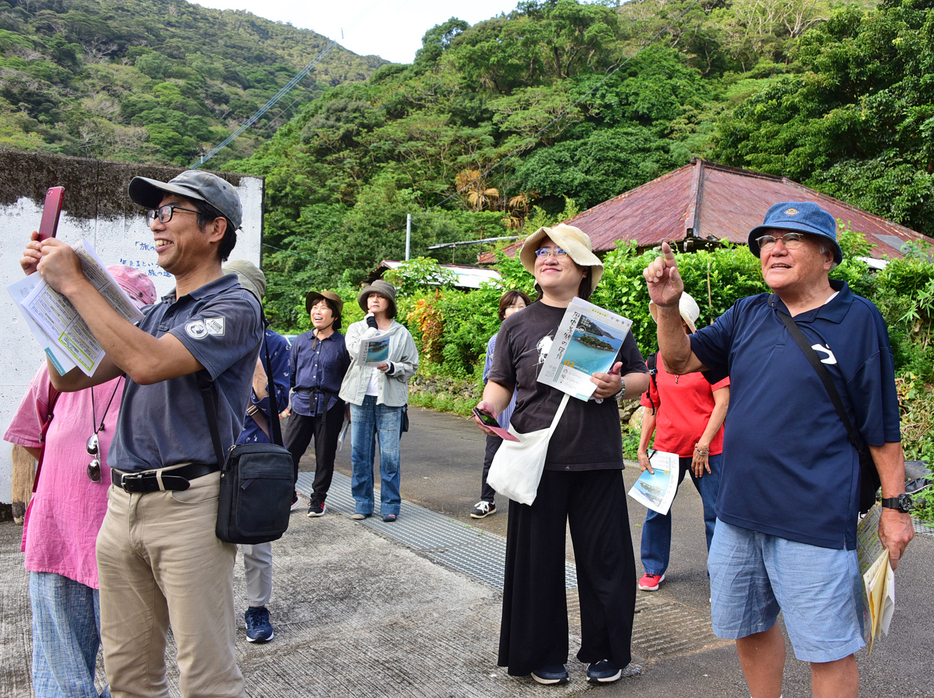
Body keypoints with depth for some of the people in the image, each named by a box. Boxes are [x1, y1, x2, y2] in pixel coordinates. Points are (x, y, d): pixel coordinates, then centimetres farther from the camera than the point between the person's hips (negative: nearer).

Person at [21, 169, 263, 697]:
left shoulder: (234, 307, -7)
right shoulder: (154, 313, 19)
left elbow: (148, 363, -23)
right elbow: (70, 377, 15)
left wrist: (75, 282, -14)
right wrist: (50, 285, 7)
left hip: (187, 503, -7)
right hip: (124, 502, 8)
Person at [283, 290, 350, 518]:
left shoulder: (342, 344, -1)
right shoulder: (301, 341, 9)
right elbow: (290, 373, 15)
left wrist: (348, 408, 3)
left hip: (330, 407, -2)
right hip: (302, 405, 3)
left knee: (325, 456, 7)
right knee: (289, 452, 0)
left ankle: (318, 499, 22)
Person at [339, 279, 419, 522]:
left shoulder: (401, 333, 7)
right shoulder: (357, 328, 10)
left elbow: (411, 366, 6)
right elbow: (357, 351, -11)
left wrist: (391, 367, -12)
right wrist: (372, 326, -8)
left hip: (389, 400, -1)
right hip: (361, 397, 2)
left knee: (389, 454, -3)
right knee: (360, 453, 5)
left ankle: (390, 504, 8)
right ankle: (363, 503, 17)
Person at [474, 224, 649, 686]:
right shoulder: (518, 326, 7)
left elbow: (642, 378, 12)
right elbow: (501, 382, 8)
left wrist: (619, 385, -9)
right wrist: (490, 406, -13)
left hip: (597, 461, 0)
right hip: (537, 459, 0)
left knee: (604, 557, 6)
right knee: (538, 559, 7)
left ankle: (606, 652, 26)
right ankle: (543, 654, 25)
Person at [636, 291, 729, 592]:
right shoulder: (656, 361, 9)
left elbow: (723, 401, -7)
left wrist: (704, 444, -12)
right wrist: (642, 448, 8)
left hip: (707, 449, -3)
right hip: (666, 447, 4)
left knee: (715, 513, 1)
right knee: (656, 509, 6)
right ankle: (654, 569, 24)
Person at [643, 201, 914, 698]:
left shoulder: (858, 318, -4)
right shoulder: (747, 314, 8)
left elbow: (882, 425, -3)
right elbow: (680, 361, 10)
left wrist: (894, 505, -3)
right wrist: (667, 306, -7)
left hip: (815, 520, -5)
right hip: (739, 509, 5)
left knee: (827, 650, 4)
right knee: (749, 627, 19)